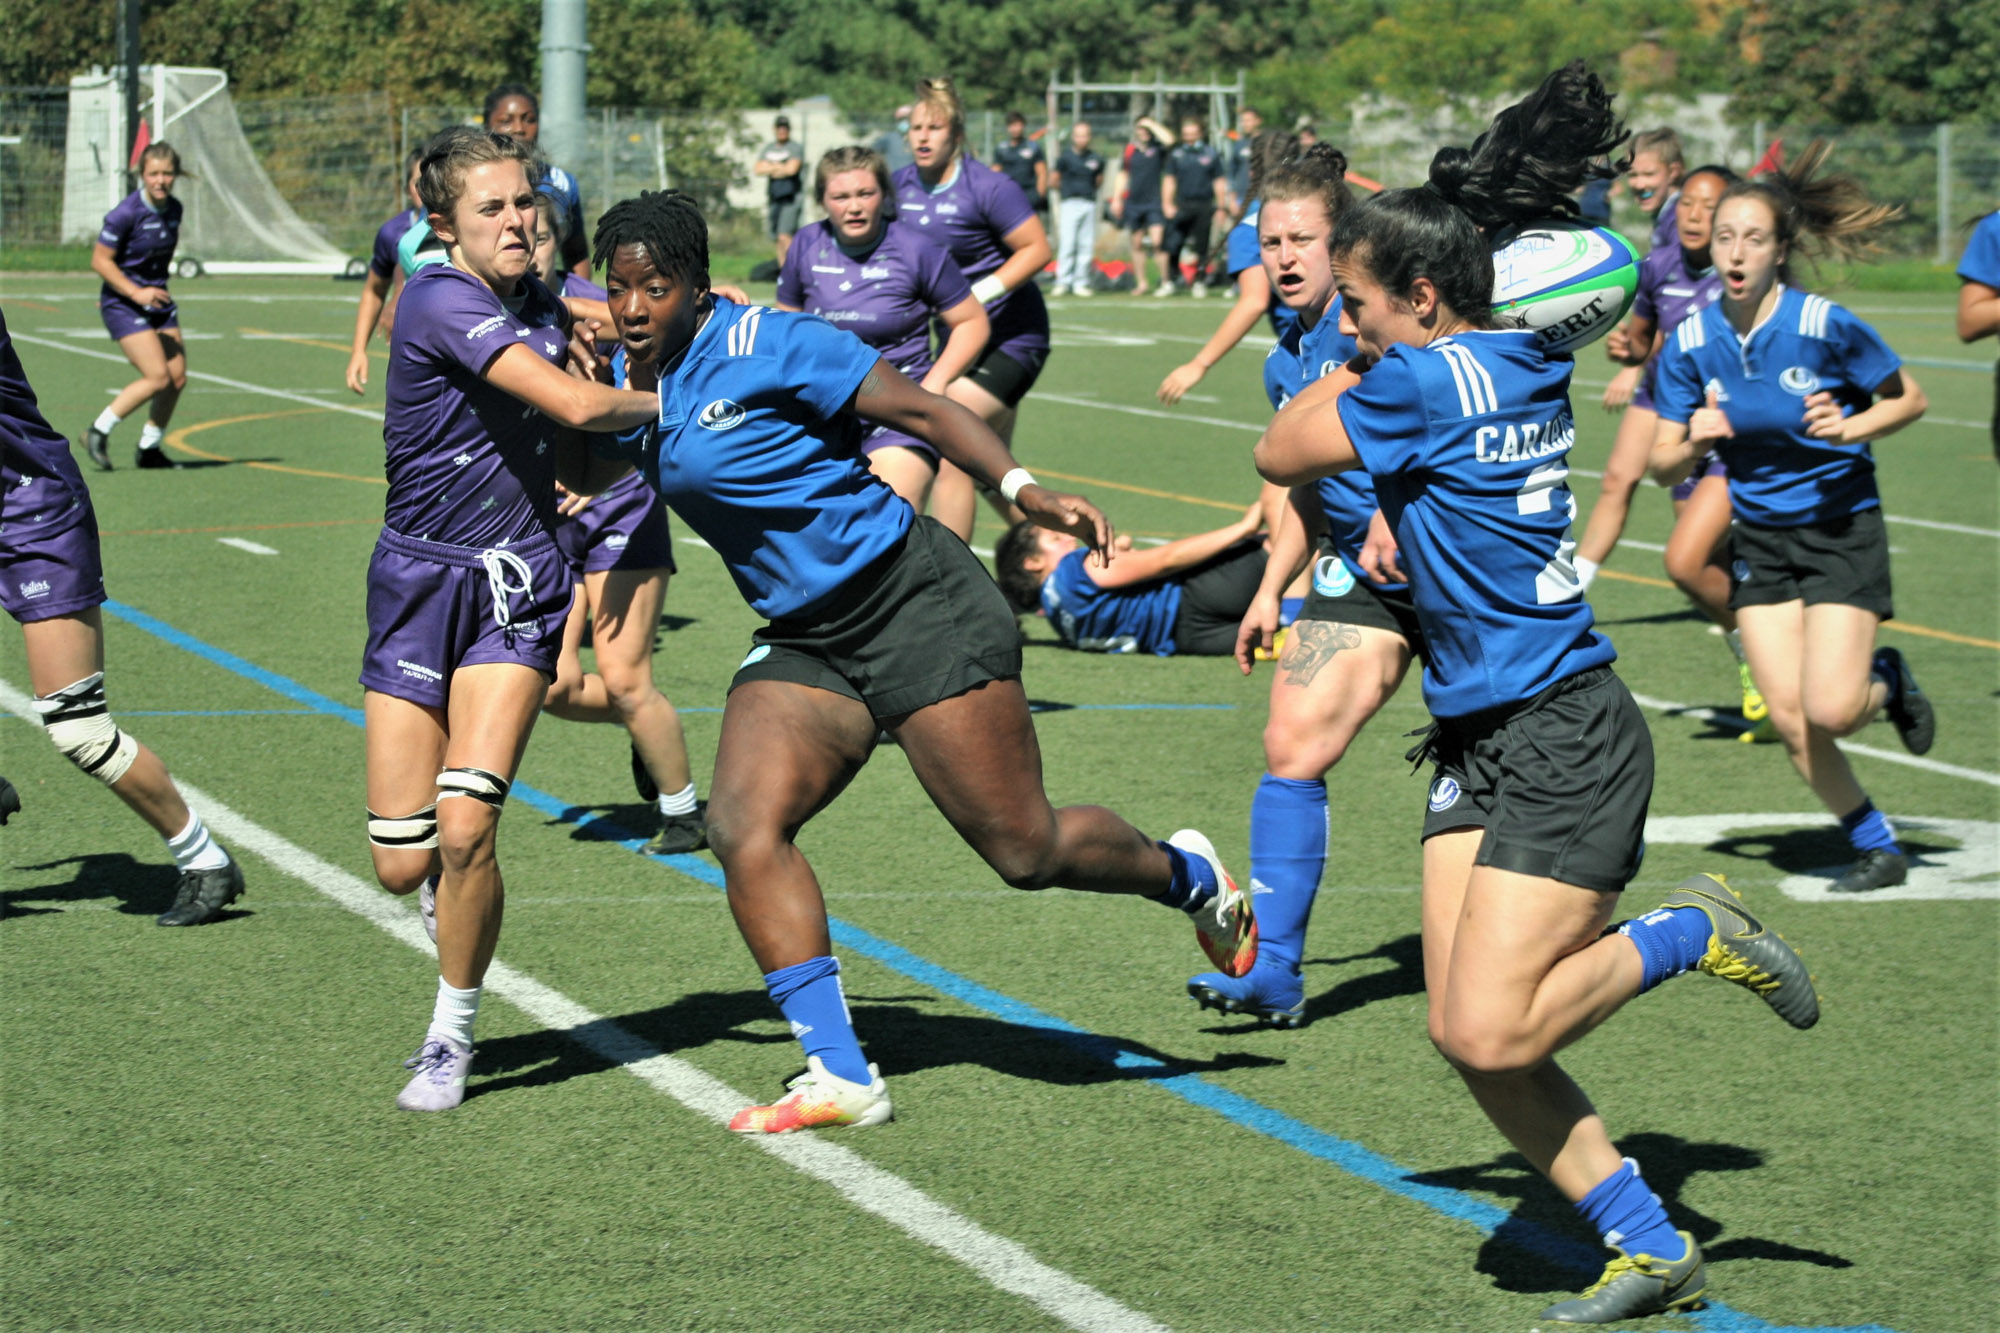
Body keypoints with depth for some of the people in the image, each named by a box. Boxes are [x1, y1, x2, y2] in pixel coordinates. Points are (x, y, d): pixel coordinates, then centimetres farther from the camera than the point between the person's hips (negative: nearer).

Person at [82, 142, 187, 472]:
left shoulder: (174, 209, 3)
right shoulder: (126, 213, -19)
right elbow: (100, 260, -15)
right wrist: (135, 292, -22)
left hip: (158, 299, 7)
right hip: (123, 305, -7)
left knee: (178, 378, 2)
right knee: (158, 377, -17)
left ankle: (149, 449, 19)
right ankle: (98, 433, -3)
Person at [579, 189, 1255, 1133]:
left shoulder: (763, 345, -14)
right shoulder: (635, 389, 6)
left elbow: (920, 409, -14)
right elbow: (574, 475, 26)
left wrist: (1025, 492, -26)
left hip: (915, 604, -7)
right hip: (803, 644, 7)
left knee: (1026, 851, -4)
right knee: (740, 825, -17)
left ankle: (1187, 876, 28)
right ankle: (840, 1074, -12)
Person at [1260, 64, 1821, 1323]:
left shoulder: (1430, 381, -17)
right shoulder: (1523, 362, 8)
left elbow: (1281, 454, -4)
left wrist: (1348, 373, 11)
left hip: (1563, 745, -10)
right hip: (1484, 739, 10)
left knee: (1493, 1032, -15)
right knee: (1465, 1035, 3)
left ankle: (1695, 932, 6)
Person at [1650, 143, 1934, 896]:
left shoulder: (1824, 327, -16)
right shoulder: (1691, 345, -6)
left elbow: (1910, 399, -3)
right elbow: (1663, 465, -1)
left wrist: (1850, 426, -21)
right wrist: (1693, 445, -23)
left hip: (1842, 529, -3)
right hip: (1759, 540, 4)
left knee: (1829, 710, -16)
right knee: (1789, 720, -3)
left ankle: (1887, 682, 20)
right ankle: (1876, 846, 17)